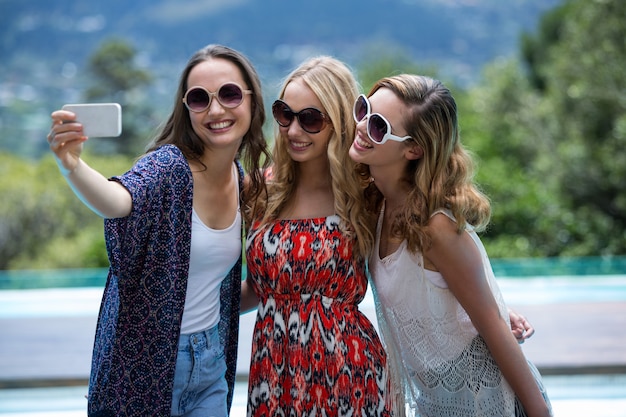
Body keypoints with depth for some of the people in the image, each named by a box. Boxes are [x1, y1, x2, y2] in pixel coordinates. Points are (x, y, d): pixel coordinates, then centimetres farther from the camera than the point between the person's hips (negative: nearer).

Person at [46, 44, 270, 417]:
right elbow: (118, 200, -39)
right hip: (146, 362, -5)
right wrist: (72, 164, -58)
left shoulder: (243, 179, 1)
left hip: (211, 359, 6)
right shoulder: (170, 166, -17)